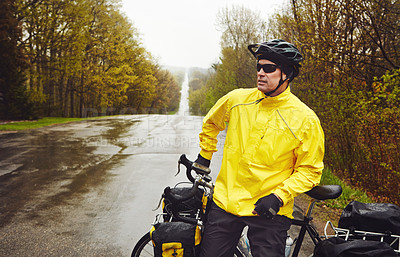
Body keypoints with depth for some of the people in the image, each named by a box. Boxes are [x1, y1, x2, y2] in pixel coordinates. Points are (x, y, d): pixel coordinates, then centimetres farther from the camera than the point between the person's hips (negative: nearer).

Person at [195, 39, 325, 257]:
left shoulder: (306, 119, -10)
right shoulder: (236, 99, -1)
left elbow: (310, 170, -4)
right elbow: (210, 123, 19)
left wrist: (279, 196, -15)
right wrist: (204, 157, 20)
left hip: (268, 212, -3)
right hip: (225, 201, 3)